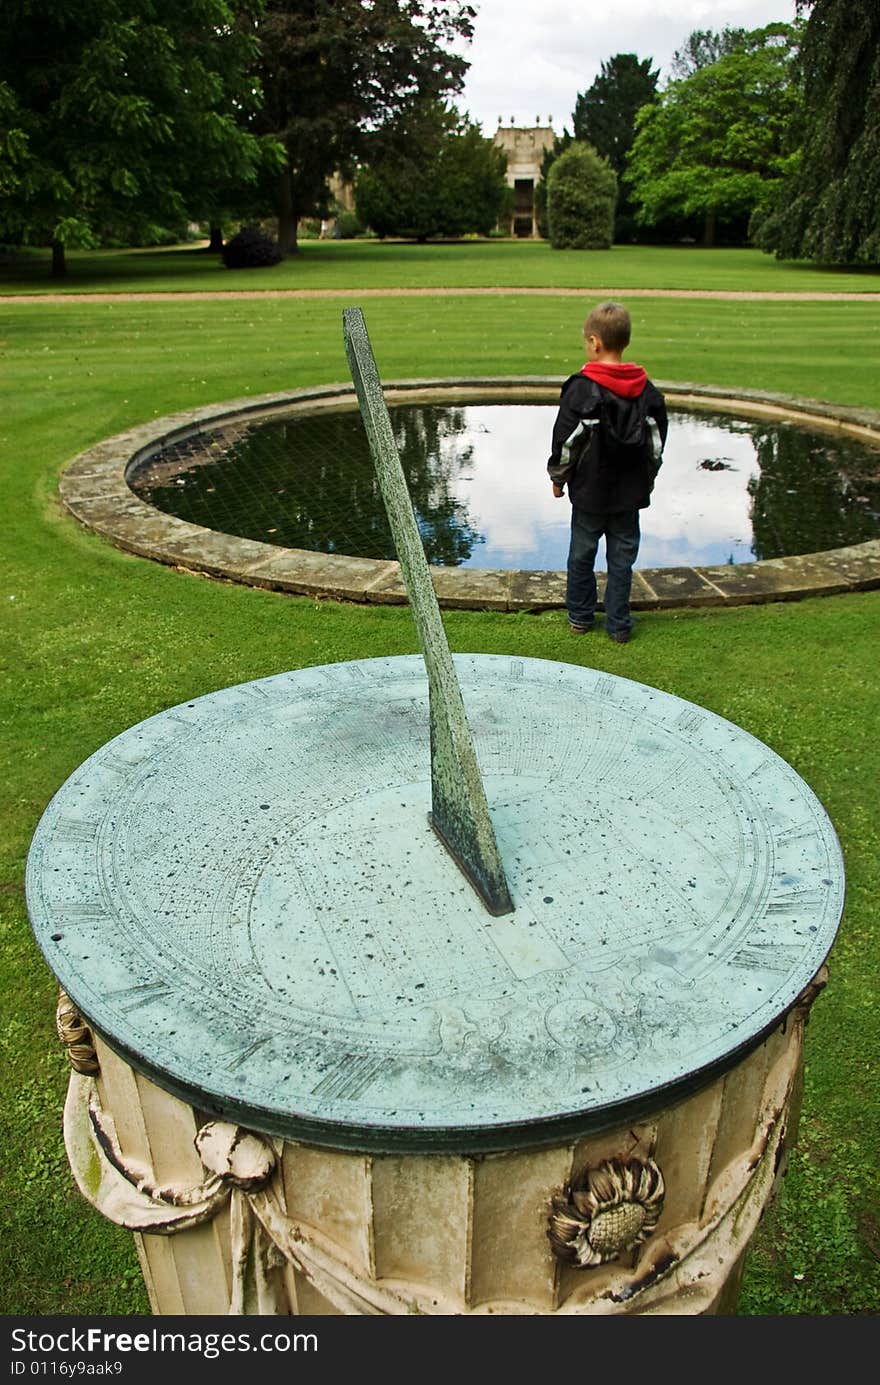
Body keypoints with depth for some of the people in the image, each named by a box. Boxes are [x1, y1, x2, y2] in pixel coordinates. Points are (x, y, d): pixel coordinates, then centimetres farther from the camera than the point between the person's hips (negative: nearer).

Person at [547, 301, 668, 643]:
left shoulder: (580, 388, -13)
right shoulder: (647, 391, 1)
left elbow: (565, 439, -9)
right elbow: (657, 442, 9)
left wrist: (558, 477, 4)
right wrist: (647, 479, 21)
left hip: (589, 490, -3)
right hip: (630, 493, 3)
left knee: (582, 554, 12)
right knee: (622, 557, 9)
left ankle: (580, 616, 22)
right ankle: (618, 624, 14)